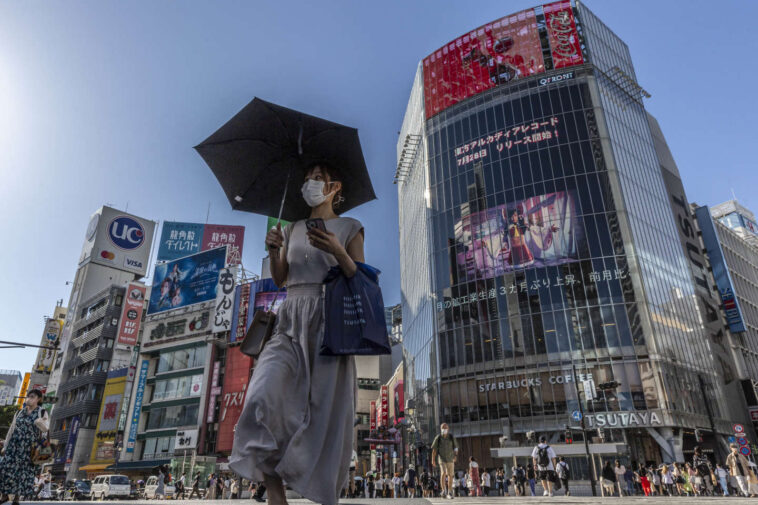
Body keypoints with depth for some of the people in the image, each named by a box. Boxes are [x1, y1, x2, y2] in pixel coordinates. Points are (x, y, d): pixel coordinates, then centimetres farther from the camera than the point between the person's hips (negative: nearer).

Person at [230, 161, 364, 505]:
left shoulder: (349, 228, 9)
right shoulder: (293, 229, 21)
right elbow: (280, 278, 16)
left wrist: (338, 252, -17)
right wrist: (274, 250, -3)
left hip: (329, 321, -3)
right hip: (291, 321, 3)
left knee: (327, 408, -7)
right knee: (263, 395, -18)